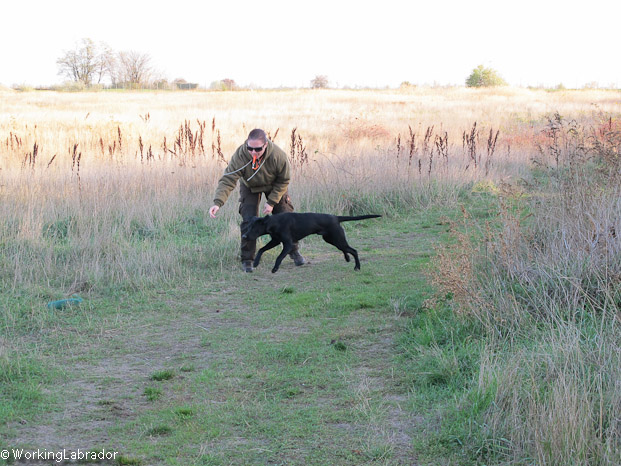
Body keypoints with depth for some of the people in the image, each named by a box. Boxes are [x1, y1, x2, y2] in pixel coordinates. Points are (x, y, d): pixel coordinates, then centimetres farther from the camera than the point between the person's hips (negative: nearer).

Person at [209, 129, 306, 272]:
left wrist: (272, 202, -21)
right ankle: (247, 259, -1)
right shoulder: (240, 155, -37)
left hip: (274, 186, 1)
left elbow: (283, 181, -18)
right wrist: (218, 202, -52)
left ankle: (294, 251, 25)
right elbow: (227, 180, -39)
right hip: (250, 187, -1)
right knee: (248, 221, -13)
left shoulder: (278, 155, -35)